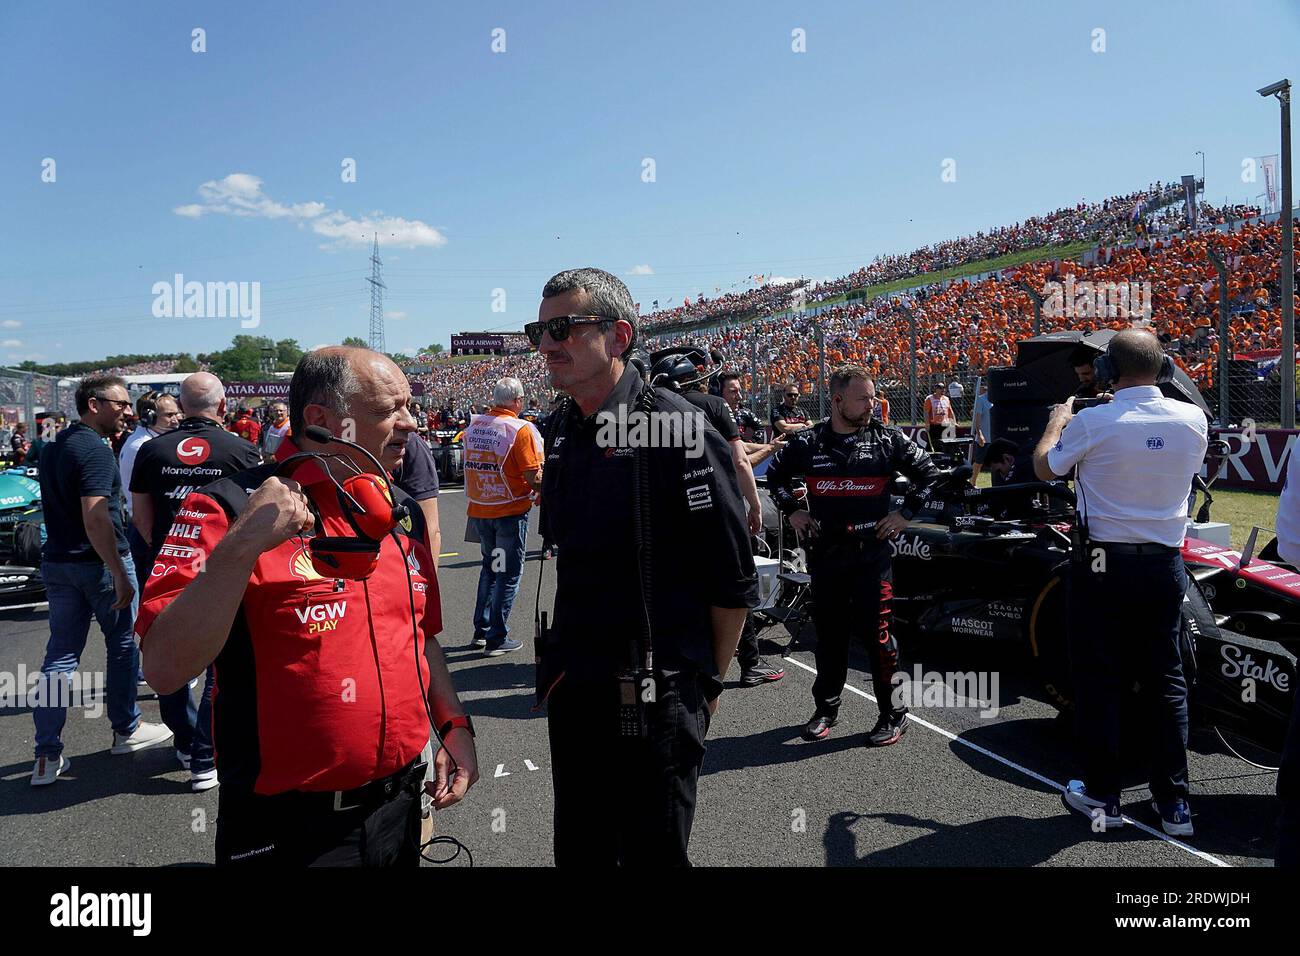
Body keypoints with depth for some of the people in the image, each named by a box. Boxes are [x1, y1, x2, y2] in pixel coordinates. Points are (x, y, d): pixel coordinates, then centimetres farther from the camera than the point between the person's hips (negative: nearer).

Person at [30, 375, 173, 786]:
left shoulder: (53, 447, 11)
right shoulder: (95, 450, -18)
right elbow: (95, 520, -25)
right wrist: (120, 575, -23)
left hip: (57, 562, 8)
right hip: (98, 562, -8)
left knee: (60, 655, 8)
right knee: (123, 645, 11)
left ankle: (47, 755, 8)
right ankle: (126, 731, 23)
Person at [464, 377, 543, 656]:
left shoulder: (473, 425, 3)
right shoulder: (521, 429, -16)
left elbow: (471, 465, 12)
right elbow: (534, 478, -19)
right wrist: (546, 489, 0)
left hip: (478, 509, 6)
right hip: (510, 511, -6)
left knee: (490, 566, 22)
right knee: (508, 573, 5)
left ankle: (481, 629, 27)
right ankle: (497, 639, 9)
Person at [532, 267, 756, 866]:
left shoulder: (673, 428, -16)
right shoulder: (562, 430, 7)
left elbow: (733, 583, -14)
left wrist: (707, 682, -5)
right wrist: (562, 666, 15)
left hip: (652, 700, -7)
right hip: (570, 690, 7)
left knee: (652, 852, 11)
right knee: (578, 850, 20)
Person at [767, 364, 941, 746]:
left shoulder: (888, 440, -1)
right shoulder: (808, 443, 2)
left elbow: (928, 473, 10)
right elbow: (776, 475, 19)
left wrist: (905, 513, 3)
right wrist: (792, 511, 10)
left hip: (872, 553, -2)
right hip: (824, 553, 2)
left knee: (876, 632, -3)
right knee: (829, 633, 12)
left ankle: (893, 715, 11)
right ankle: (826, 709, 27)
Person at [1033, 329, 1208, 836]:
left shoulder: (1092, 423, -15)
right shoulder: (1193, 420, -3)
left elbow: (1045, 467, 3)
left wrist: (1058, 419, 21)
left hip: (1103, 565, -3)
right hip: (1165, 566, 4)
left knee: (1099, 681, 7)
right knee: (1165, 680, 12)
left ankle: (1101, 796, 17)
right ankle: (1174, 802, 18)